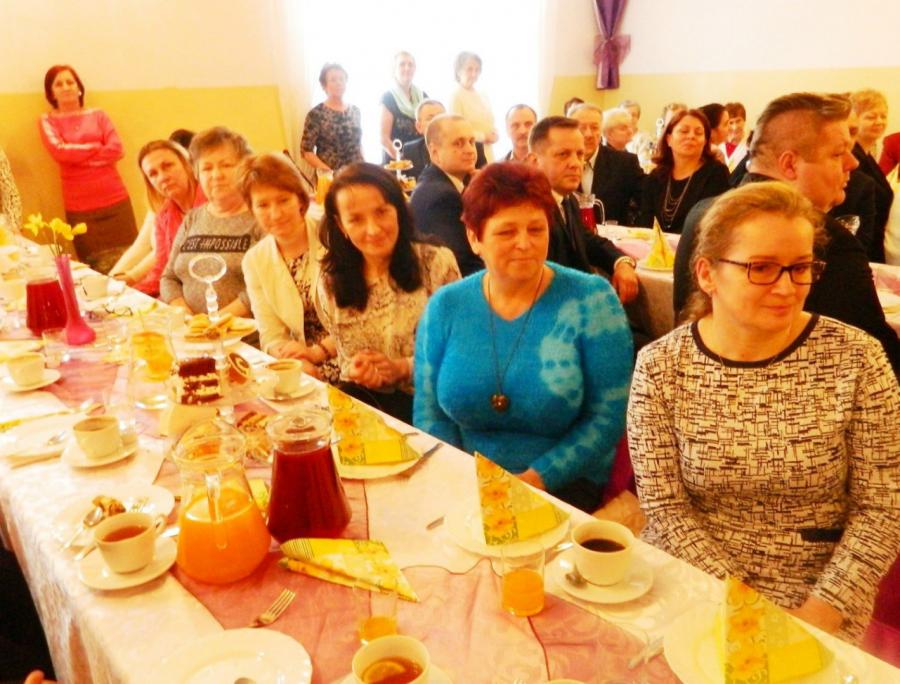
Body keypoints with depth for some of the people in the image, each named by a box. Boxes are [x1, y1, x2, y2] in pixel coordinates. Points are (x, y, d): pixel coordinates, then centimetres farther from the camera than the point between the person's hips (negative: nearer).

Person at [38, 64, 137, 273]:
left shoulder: (98, 115, 12)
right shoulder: (47, 121, 9)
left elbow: (117, 149, -1)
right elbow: (59, 151, -8)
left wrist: (77, 156, -5)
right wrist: (97, 147, -1)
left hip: (116, 200, 1)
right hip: (79, 206, -1)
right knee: (95, 267, -2)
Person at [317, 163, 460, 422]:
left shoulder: (437, 264, -8)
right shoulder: (331, 283, 1)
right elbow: (345, 359, 12)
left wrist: (404, 368, -15)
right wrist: (356, 371, -12)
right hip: (366, 404, 2)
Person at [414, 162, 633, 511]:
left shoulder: (591, 301, -6)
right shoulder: (445, 306, 2)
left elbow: (608, 415, -8)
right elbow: (429, 412, 3)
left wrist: (537, 478, -17)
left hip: (563, 484, -3)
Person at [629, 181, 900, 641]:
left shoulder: (855, 358, -8)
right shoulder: (660, 366, -9)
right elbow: (664, 507, -6)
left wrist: (821, 613, -12)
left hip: (814, 601, 0)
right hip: (689, 582, 0)